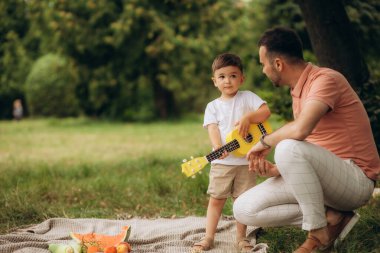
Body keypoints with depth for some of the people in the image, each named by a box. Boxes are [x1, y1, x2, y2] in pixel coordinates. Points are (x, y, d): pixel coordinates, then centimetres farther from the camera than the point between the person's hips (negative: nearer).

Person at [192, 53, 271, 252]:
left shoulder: (247, 97, 4)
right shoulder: (213, 106, 7)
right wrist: (218, 147, -24)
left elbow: (266, 111, -6)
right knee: (216, 199, 2)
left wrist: (247, 117, -22)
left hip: (245, 160, -1)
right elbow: (213, 128, -6)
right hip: (222, 161, 1)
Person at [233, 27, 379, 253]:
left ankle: (319, 232, -17)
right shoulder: (298, 91, 13)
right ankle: (331, 216, -4)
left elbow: (299, 130, -34)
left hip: (355, 180, -9)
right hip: (324, 179, 9)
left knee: (289, 148, -36)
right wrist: (277, 170, -3)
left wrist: (265, 141, -15)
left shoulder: (326, 79, -16)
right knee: (244, 209, -4)